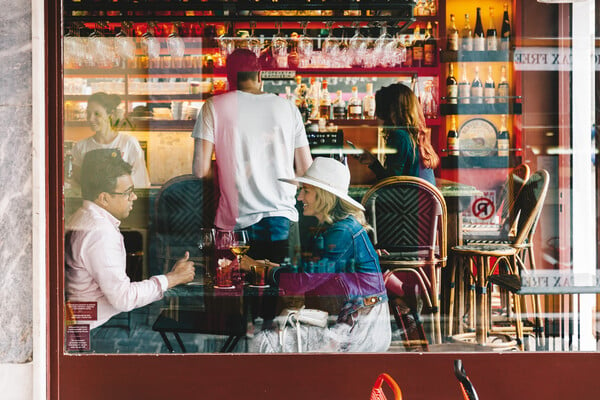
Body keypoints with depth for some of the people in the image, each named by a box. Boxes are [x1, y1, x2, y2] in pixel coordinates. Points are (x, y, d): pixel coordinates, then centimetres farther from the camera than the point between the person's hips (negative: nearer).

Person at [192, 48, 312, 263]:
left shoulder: (213, 106, 0)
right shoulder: (287, 107, 6)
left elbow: (201, 170, -6)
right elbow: (306, 170, 7)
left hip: (236, 221, -1)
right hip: (283, 218, 2)